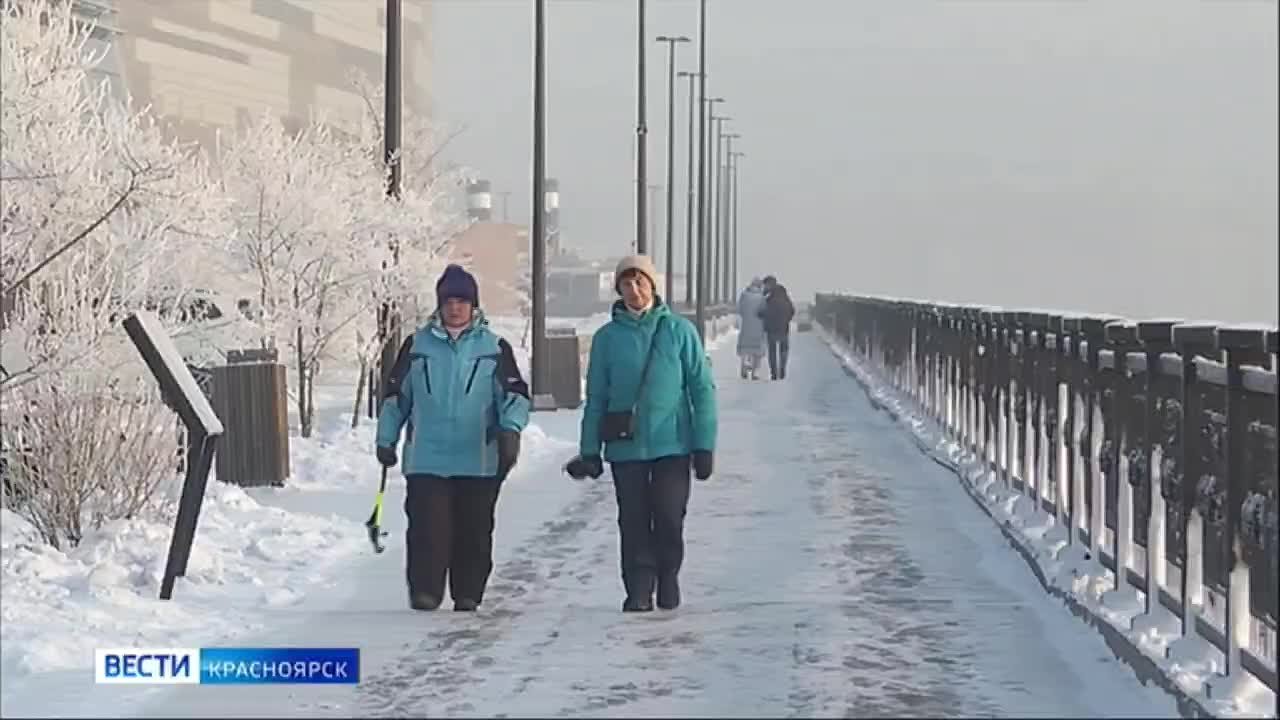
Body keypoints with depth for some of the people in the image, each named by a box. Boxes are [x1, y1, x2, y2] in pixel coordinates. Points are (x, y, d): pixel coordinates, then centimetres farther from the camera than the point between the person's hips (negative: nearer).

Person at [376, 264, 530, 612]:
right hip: (426, 460, 0)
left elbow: (515, 393, 3)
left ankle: (468, 595, 14)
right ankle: (424, 591, -4)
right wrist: (386, 439, 13)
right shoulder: (417, 345, 9)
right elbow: (394, 395, 15)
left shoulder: (494, 348, 6)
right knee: (427, 528, -8)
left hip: (478, 461, 0)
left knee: (474, 531, 4)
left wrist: (511, 428, -14)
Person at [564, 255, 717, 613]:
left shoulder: (679, 330, 1)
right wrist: (589, 450, 5)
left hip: (672, 444, -1)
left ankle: (668, 581, 18)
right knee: (633, 523, 3)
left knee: (669, 519, -3)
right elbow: (596, 399, 8)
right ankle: (639, 590, 13)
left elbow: (702, 389, 1)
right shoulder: (607, 337, 5)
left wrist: (704, 445, -4)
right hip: (625, 448, 1)